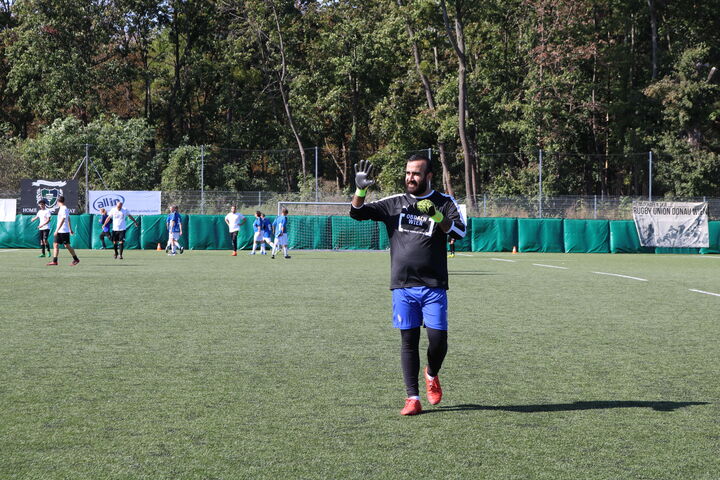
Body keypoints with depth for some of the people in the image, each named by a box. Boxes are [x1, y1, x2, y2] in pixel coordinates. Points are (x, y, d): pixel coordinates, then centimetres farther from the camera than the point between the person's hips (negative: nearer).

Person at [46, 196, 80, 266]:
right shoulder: (62, 209, 15)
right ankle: (54, 261, -2)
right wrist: (70, 229, 28)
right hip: (59, 231, 9)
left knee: (67, 246, -1)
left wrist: (57, 230, -25)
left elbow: (62, 220, -23)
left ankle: (76, 259, 11)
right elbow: (69, 220, 22)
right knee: (55, 244, 1)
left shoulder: (63, 209, -15)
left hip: (64, 231, -9)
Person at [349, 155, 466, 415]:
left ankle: (432, 375, 26)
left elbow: (460, 231, -10)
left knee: (438, 338, -6)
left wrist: (437, 216, -26)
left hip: (433, 286, -1)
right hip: (402, 286, 1)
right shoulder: (394, 203, 10)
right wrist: (361, 189, -9)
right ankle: (412, 398, 6)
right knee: (408, 339, 1)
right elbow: (357, 212, 9)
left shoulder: (445, 203, 5)